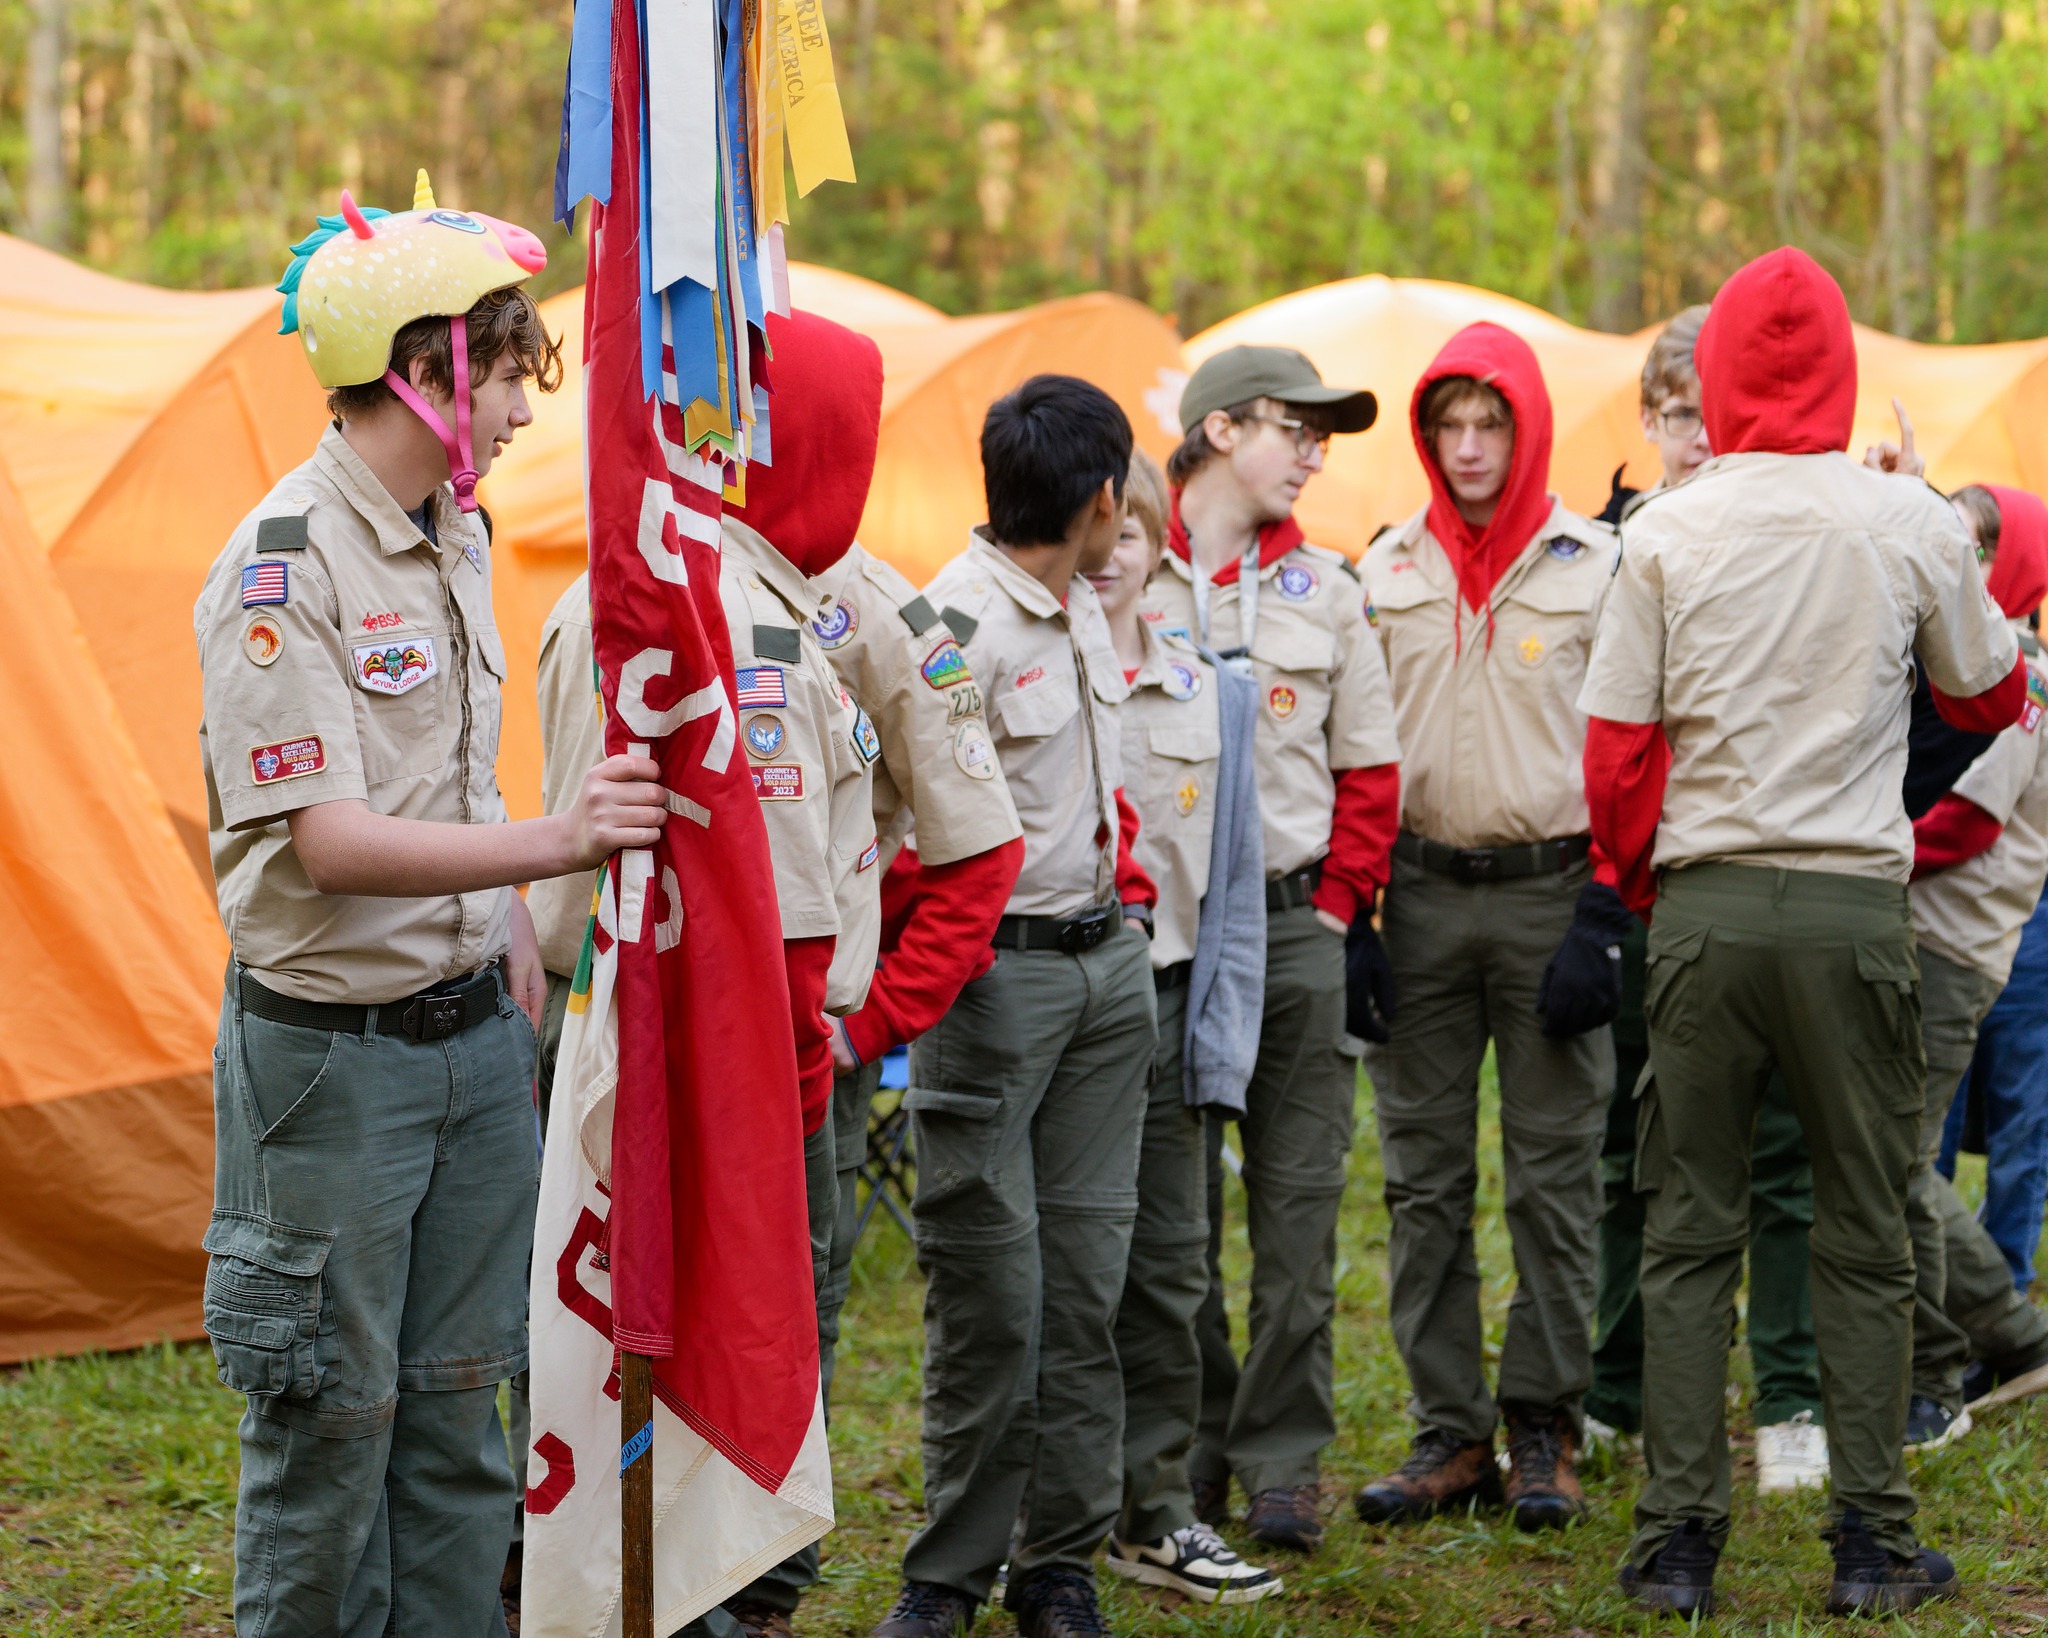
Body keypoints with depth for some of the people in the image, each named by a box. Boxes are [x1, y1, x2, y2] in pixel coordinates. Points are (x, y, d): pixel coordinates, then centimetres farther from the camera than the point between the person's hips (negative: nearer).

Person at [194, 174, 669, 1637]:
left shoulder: (456, 537, 9)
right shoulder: (285, 566, -18)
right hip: (334, 1053, -8)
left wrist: (512, 934, 15)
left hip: (474, 1029, 8)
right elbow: (328, 841, -25)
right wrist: (550, 846, -34)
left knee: (456, 1398, 13)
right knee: (332, 1417, 1)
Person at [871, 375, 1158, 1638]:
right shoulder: (958, 626, -15)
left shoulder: (1084, 608, 13)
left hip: (1107, 966, 8)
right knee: (993, 1291, -5)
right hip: (995, 971, -8)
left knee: (1086, 1279, 8)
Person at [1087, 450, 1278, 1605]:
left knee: (1168, 1269, 6)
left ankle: (1156, 1513, 16)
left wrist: (1222, 1031, 3)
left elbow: (1235, 878, 11)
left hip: (1164, 1004, 3)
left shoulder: (1210, 695, 10)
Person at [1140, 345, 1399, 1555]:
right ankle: (1190, 1452, 15)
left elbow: (1367, 772, 14)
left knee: (1299, 1205, 0)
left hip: (1299, 923, 2)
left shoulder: (1328, 590, 11)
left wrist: (1343, 915, 5)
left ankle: (1282, 1461, 7)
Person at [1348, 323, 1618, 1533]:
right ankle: (1451, 1434, 10)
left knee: (1556, 1173, 0)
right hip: (1421, 890, 3)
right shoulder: (1386, 571, 10)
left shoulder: (1597, 568, 1)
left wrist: (1602, 919, -10)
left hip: (1552, 889, -3)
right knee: (1425, 1176, 4)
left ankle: (1544, 1431, 9)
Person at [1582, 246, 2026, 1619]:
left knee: (1689, 1234, 7)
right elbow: (1993, 695, 14)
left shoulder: (1667, 533, -2)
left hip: (1706, 906, 0)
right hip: (1856, 905, 0)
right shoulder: (1911, 523, -1)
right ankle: (1874, 1543, 10)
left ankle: (1679, 1542, 7)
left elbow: (1616, 749, -1)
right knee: (1865, 1238, 8)